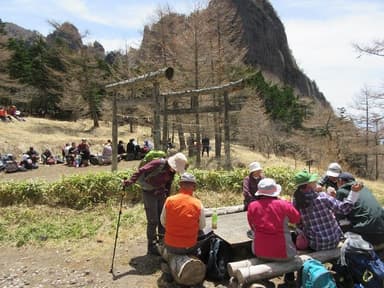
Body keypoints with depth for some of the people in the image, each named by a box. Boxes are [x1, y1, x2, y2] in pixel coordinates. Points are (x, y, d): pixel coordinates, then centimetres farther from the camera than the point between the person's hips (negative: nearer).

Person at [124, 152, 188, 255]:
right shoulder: (158, 164, -24)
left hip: (161, 193, 7)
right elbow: (141, 171, -27)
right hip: (149, 193, -7)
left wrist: (167, 197, 17)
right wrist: (130, 181, -37)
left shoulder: (172, 170, -1)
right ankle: (151, 246, 10)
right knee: (153, 221, -4)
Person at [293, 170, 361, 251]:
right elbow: (343, 209, -17)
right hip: (333, 241, -1)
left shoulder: (296, 202, -11)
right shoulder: (322, 197, -20)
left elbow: (299, 225, -2)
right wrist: (354, 192, -13)